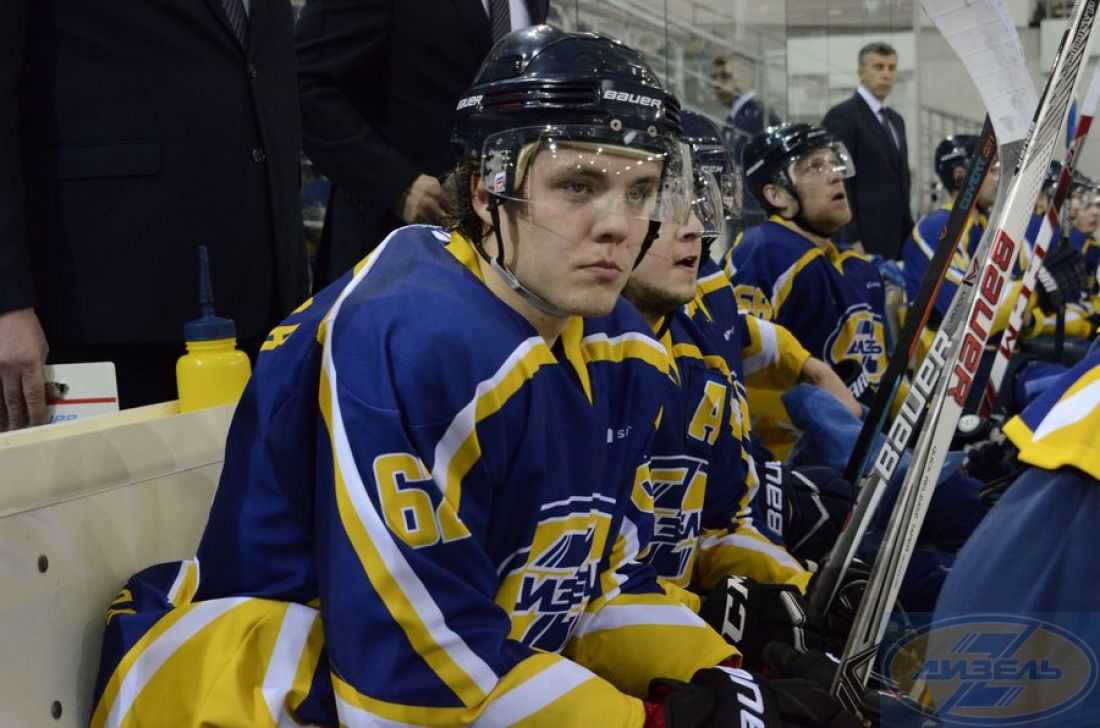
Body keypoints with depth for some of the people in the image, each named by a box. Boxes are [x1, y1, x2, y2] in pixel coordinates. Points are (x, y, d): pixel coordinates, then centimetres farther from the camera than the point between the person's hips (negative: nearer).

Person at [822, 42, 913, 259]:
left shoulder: (895, 120, 20)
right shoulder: (841, 116, -7)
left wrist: (909, 231, 17)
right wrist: (852, 240, -18)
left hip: (898, 239, 8)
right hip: (866, 239, -8)